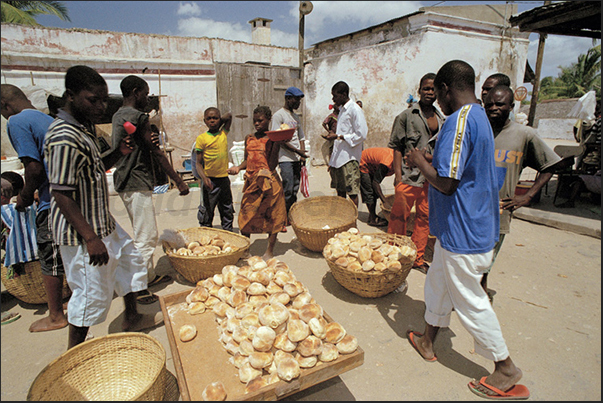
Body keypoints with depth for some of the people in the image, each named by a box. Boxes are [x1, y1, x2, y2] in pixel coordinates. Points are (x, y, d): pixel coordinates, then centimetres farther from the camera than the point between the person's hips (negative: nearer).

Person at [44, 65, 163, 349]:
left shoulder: (84, 128, 8)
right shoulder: (65, 138, -23)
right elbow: (62, 195, -25)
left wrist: (118, 154, 1)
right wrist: (90, 238, -25)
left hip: (103, 222, 10)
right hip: (83, 232, -10)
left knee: (130, 260, 22)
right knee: (91, 293, 3)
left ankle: (132, 318, 42)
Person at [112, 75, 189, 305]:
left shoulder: (118, 115, 15)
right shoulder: (138, 116, -14)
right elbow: (156, 152, -17)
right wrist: (179, 181, -14)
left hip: (124, 182, 10)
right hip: (137, 184, -10)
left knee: (147, 234, 19)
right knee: (145, 238, -4)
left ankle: (149, 275, 30)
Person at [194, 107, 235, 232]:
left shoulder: (223, 134, 6)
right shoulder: (201, 138, -6)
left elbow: (229, 116, 10)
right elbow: (198, 163, -8)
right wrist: (204, 178, -22)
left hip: (224, 178, 4)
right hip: (210, 180, -4)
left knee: (227, 211, 14)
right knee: (206, 213, 4)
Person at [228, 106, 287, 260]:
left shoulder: (273, 139, -4)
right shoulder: (249, 138, 11)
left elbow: (272, 165, -13)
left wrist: (276, 145, -20)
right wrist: (238, 168, -2)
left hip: (268, 182, -5)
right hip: (251, 181, 5)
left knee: (271, 216, 4)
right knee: (246, 215, 8)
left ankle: (269, 251, 19)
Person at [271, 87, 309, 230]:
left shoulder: (296, 117, 19)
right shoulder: (278, 115, -5)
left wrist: (303, 155, 7)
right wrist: (297, 151, -15)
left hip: (297, 159, 7)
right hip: (285, 159, -7)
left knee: (295, 189, 8)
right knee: (288, 190, -10)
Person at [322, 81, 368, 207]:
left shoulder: (355, 109, -10)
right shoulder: (342, 109, 18)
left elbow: (361, 135, -15)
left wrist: (338, 136, -17)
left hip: (350, 159, -9)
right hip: (338, 158, 9)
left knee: (352, 192, -3)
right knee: (340, 192, 13)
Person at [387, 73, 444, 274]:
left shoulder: (441, 119, 14)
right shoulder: (406, 116, 0)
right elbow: (397, 148, -4)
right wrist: (398, 175, -11)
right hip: (409, 176, -5)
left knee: (425, 218, 11)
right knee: (399, 216, 1)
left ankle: (417, 259, 25)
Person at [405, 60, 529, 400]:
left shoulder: (459, 120, -22)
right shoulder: (480, 117, 11)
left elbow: (446, 183, -27)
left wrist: (420, 162, -11)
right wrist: (431, 160, 14)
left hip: (462, 233, -10)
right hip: (474, 224, 10)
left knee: (470, 301, 7)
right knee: (437, 283, 22)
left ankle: (507, 369, 27)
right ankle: (428, 340, 40)